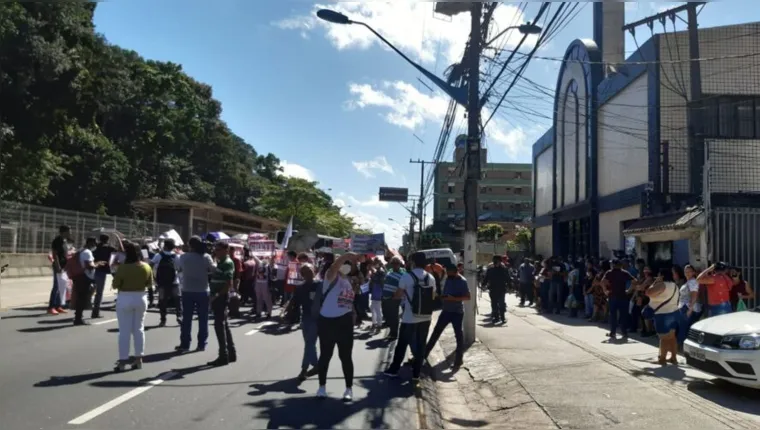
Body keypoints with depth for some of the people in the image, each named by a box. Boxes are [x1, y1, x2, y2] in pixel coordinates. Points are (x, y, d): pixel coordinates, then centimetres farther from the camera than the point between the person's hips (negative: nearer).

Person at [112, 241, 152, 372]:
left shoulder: (122, 268, -16)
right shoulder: (146, 267, -2)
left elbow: (115, 286, -10)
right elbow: (150, 284, 8)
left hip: (125, 299, -4)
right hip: (141, 298, 4)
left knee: (124, 331, 2)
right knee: (139, 329, 13)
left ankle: (123, 361, 3)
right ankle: (139, 358, 17)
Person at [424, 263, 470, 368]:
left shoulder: (462, 281, -14)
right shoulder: (448, 278, 5)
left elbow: (468, 297, -17)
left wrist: (453, 298, -25)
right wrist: (442, 298, 0)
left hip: (457, 312, -6)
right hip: (446, 310, 7)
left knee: (458, 335, 3)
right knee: (436, 332, 11)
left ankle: (458, 360, 14)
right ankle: (424, 354, 19)